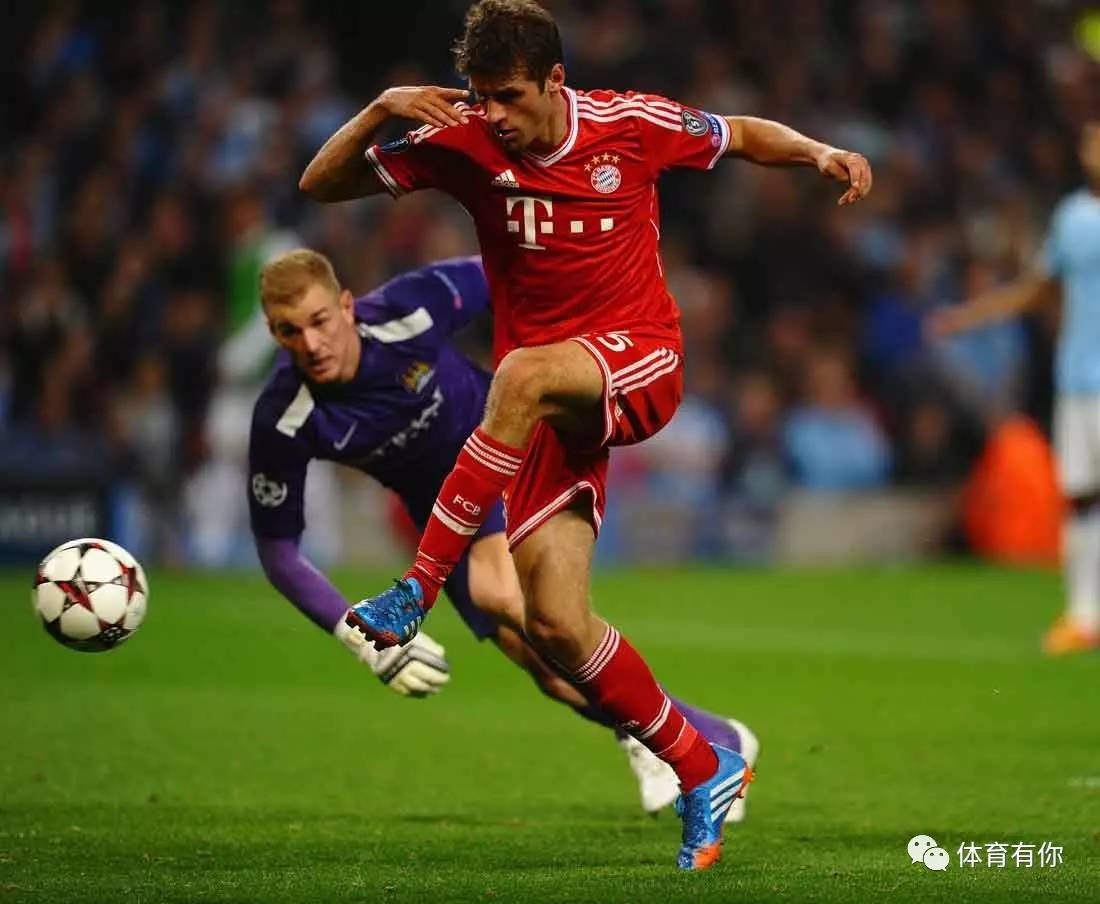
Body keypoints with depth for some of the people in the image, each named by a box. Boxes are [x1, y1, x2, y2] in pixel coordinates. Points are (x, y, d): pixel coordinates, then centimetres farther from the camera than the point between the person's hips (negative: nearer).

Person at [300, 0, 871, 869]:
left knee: (524, 375, -38)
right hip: (547, 410, 3)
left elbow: (740, 134, 14)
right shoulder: (465, 144, -1)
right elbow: (320, 184, 2)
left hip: (640, 364, -3)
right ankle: (704, 771, 9)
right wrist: (380, 110, -16)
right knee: (555, 623, -10)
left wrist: (819, 153, -6)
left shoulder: (630, 125, -4)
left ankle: (421, 588, -31)